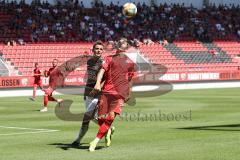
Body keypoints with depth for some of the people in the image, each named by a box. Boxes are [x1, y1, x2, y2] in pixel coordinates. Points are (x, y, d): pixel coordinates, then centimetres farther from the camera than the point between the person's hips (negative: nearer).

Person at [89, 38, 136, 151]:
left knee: (111, 117, -20)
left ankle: (95, 142, -20)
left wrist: (129, 94, 22)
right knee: (101, 119, -2)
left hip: (120, 94, -1)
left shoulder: (130, 63, 18)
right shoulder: (109, 58, 15)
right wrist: (97, 83, -19)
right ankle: (109, 130, 32)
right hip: (106, 92, 1)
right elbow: (102, 71, -1)